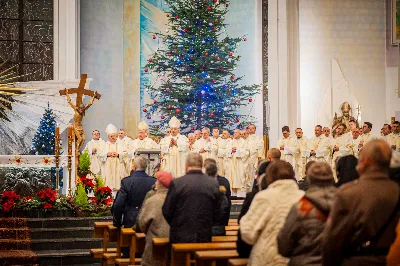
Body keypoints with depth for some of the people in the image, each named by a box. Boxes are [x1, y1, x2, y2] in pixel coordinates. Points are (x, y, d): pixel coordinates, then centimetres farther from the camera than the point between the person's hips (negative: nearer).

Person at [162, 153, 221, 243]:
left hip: (180, 238, -2)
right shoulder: (213, 184, -3)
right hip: (205, 238, 2)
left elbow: (166, 212, -4)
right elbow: (216, 213, 3)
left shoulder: (176, 183, -10)